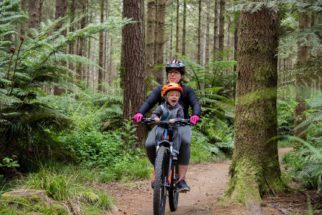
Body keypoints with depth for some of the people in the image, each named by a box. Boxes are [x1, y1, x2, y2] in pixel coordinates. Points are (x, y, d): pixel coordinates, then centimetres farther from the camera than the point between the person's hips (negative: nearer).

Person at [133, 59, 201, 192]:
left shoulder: (187, 90, 2)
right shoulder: (160, 90, 4)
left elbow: (195, 104, -13)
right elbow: (149, 102, -11)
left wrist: (195, 115, -37)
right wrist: (140, 113, -33)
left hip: (181, 125, -1)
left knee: (185, 141, -35)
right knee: (149, 144, -25)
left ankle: (181, 179, -28)